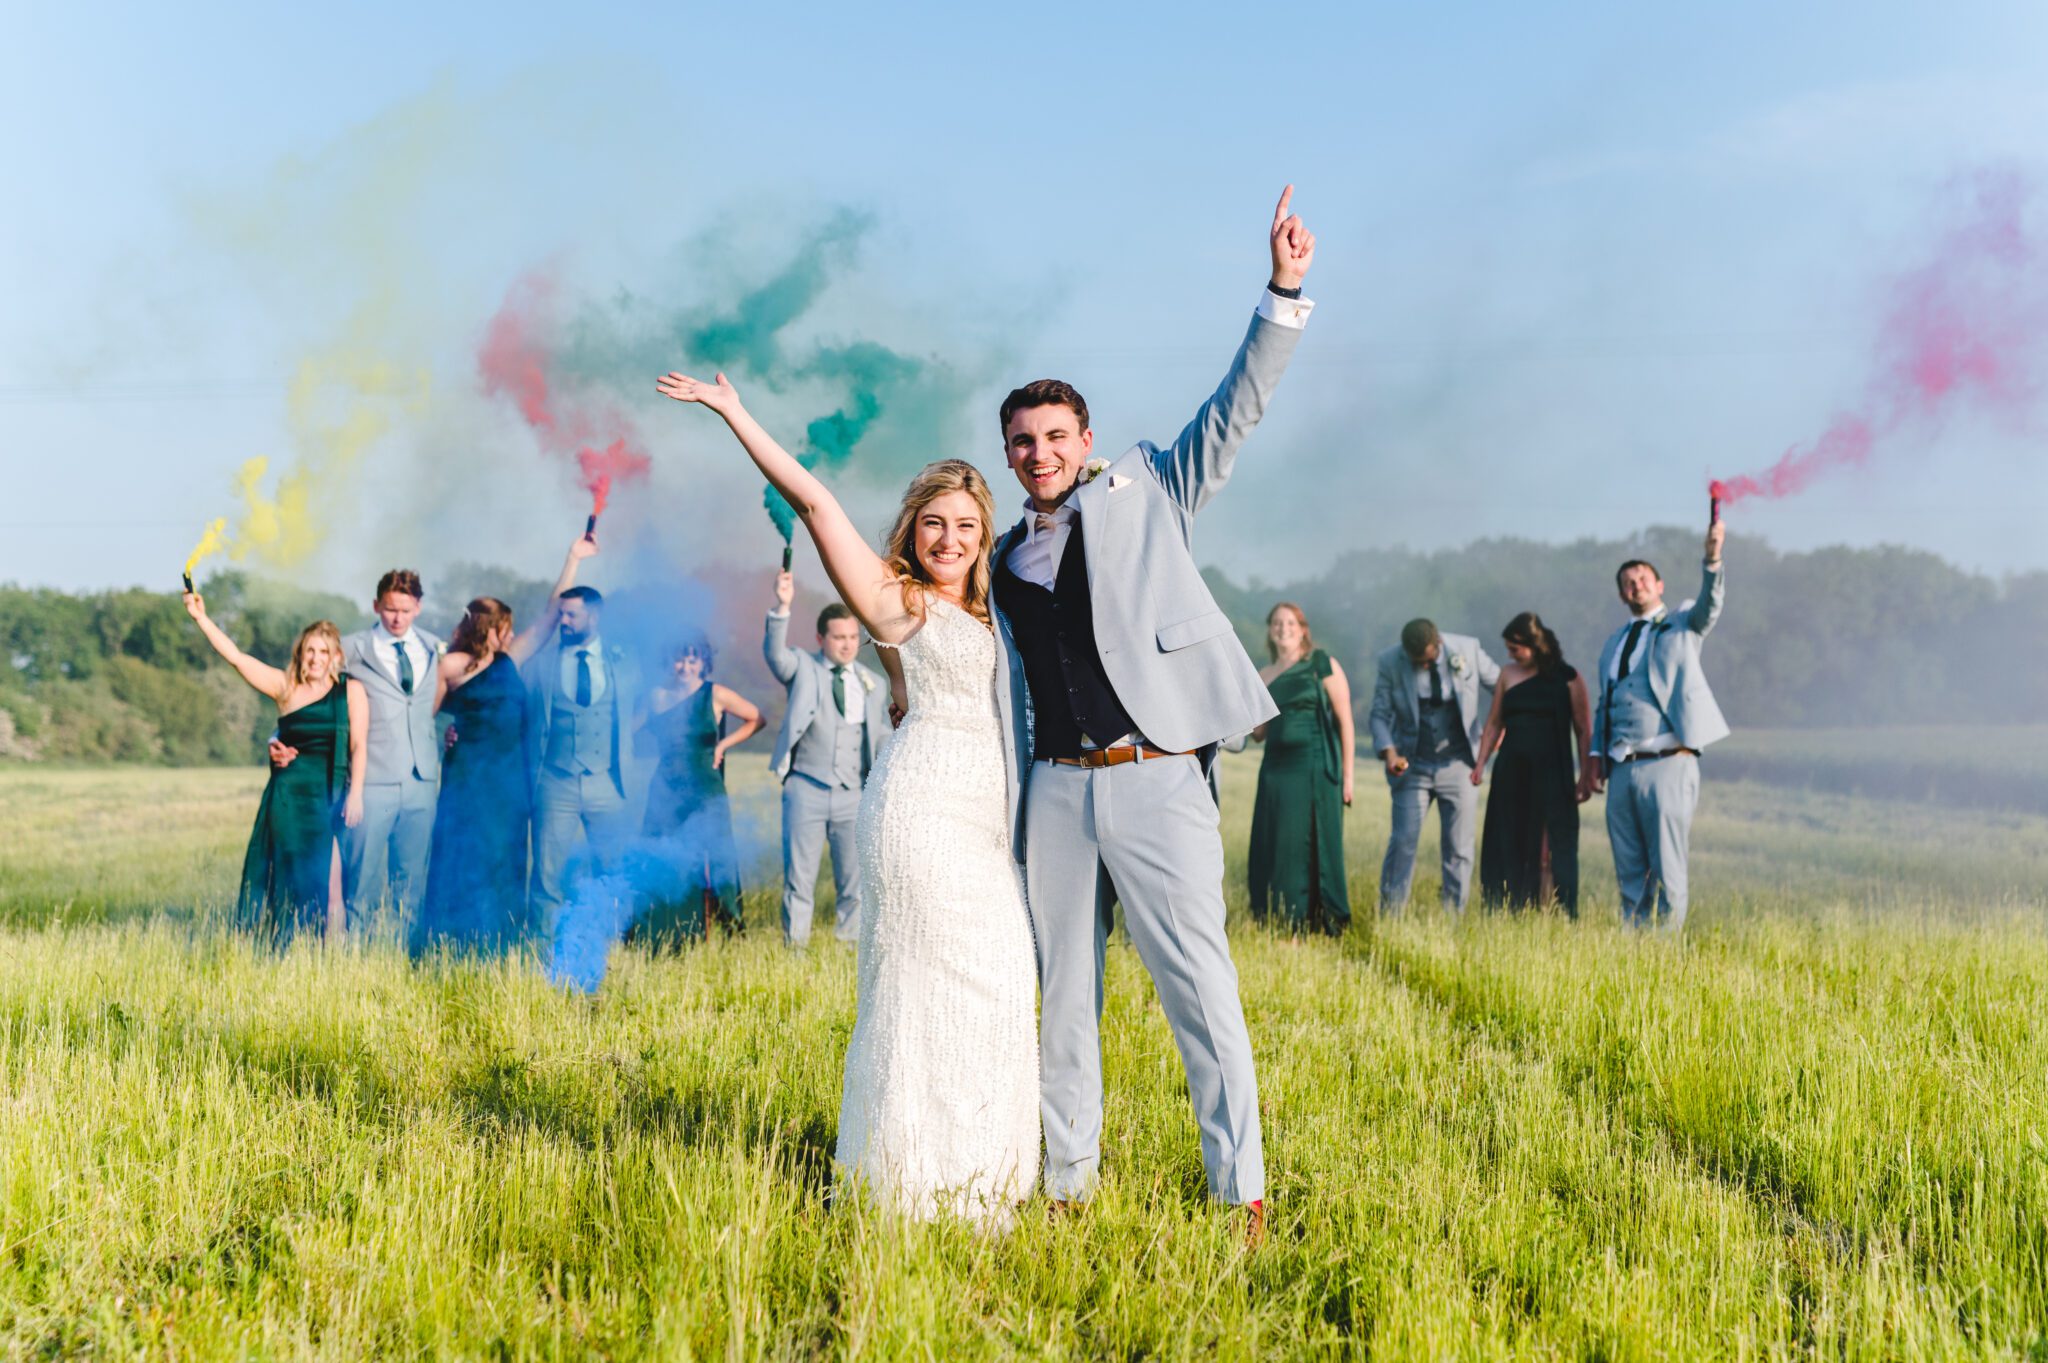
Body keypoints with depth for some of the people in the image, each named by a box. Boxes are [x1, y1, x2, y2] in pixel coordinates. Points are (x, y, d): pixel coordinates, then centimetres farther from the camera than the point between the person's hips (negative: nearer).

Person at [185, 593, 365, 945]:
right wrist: (202, 618, 0)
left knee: (323, 875, -6)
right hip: (287, 793, 2)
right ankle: (282, 949, 8)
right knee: (285, 874, 2)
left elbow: (358, 746, -3)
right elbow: (235, 657, 6)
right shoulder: (286, 687, 8)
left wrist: (355, 795, -11)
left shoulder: (350, 691, 2)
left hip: (328, 795, -2)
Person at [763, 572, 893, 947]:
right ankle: (795, 943, 8)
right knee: (799, 877, 1)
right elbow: (774, 652, -16)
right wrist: (782, 608, -31)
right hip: (806, 788, -2)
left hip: (853, 793, 3)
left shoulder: (873, 683, 12)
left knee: (855, 880, 5)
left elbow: (883, 735, 18)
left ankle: (851, 943, 14)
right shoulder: (803, 668, 4)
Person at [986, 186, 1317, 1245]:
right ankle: (1067, 1184, 22)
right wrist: (1004, 814, 12)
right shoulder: (1001, 560, 15)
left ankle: (1242, 1190, 2)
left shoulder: (1144, 493, 6)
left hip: (1154, 776, -4)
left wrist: (1283, 294, -14)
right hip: (1054, 790, 4)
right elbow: (1003, 692, 17)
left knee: (1200, 987, -5)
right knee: (1064, 997, 11)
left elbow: (1233, 411, -3)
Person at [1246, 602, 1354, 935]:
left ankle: (1322, 926, 4)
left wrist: (1347, 776, -8)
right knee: (1272, 853, 4)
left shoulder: (1323, 665, 0)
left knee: (1313, 850, -3)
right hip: (1275, 771, 5)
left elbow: (1345, 722, -3)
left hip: (1314, 769, -5)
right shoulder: (1264, 676, 15)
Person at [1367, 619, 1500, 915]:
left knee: (1459, 847, 3)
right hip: (1412, 766, -1)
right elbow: (1380, 713, -4)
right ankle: (1389, 917, 1)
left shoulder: (1468, 649, -6)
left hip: (1458, 765, 1)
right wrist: (1388, 751, -20)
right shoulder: (1390, 662, -8)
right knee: (1403, 842, -6)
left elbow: (1500, 684, 8)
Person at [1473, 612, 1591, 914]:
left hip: (1552, 775, -4)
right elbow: (1494, 723, 13)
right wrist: (1480, 763, 2)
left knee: (1551, 851, -5)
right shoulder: (1508, 674, 9)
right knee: (1507, 847, 3)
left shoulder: (1568, 678, -1)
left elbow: (1584, 731, 0)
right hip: (1511, 774, 4)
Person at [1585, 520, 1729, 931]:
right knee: (1629, 871, 8)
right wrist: (1596, 755, 10)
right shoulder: (1614, 643, 21)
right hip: (1622, 770, 5)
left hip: (1667, 765, -5)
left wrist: (1712, 558, -32)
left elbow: (1709, 603, -15)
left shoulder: (1682, 627, 6)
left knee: (1667, 867, -5)